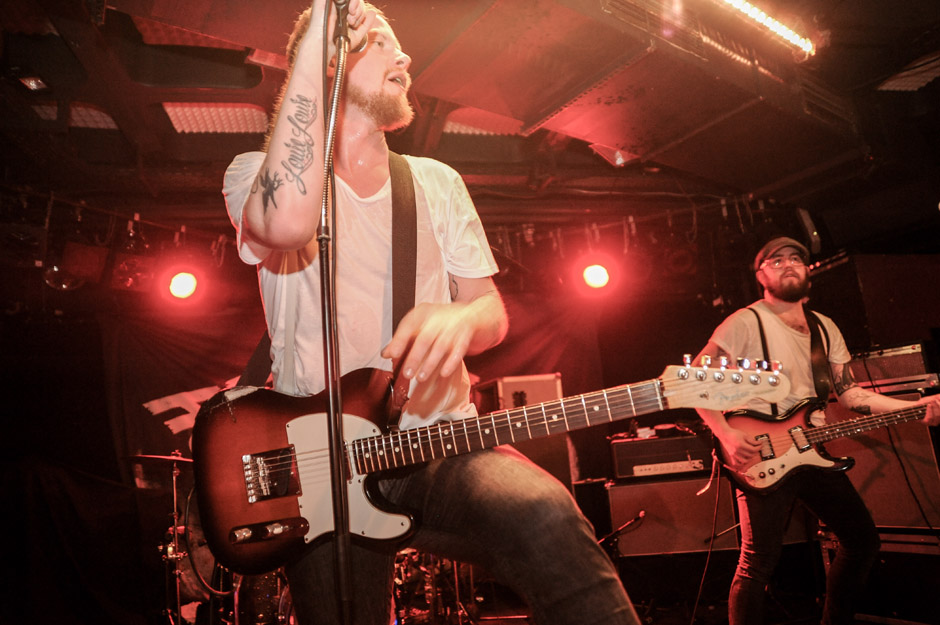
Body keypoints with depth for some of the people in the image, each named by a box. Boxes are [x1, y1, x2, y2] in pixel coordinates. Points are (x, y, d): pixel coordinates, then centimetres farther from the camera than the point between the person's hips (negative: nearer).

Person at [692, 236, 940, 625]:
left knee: (863, 539, 14)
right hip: (761, 459, -7)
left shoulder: (825, 328, 13)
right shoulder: (747, 322, -9)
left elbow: (850, 393, 12)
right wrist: (726, 434, -22)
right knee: (760, 560, -9)